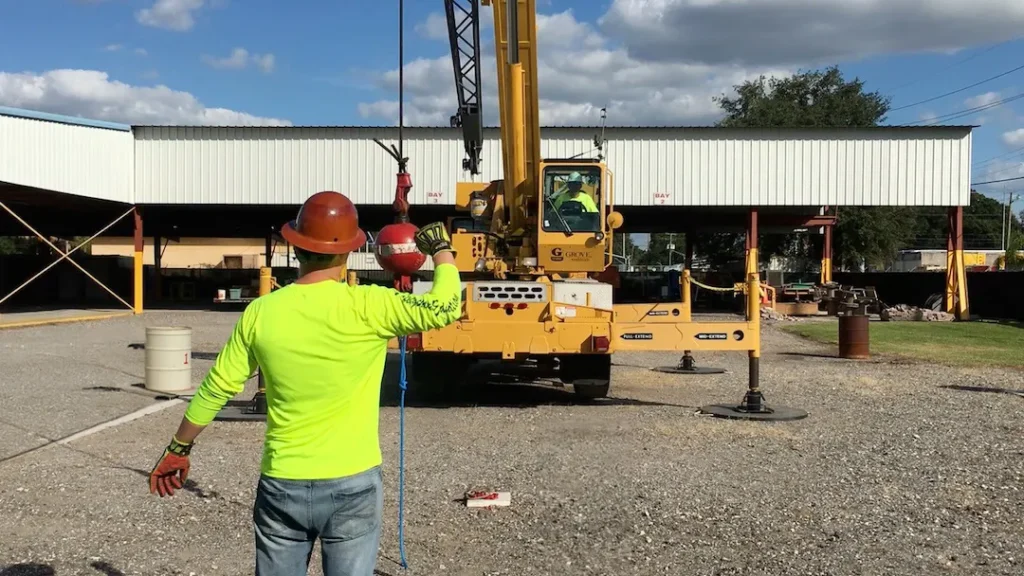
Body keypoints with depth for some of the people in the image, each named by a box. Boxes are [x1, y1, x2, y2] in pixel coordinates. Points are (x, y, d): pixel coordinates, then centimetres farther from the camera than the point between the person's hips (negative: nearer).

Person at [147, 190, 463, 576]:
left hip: (282, 485, 3)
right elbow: (445, 308, -14)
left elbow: (217, 388, 4)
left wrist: (178, 448, 18)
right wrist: (441, 248, 5)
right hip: (351, 485, -2)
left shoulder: (262, 312, -4)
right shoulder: (367, 308, -14)